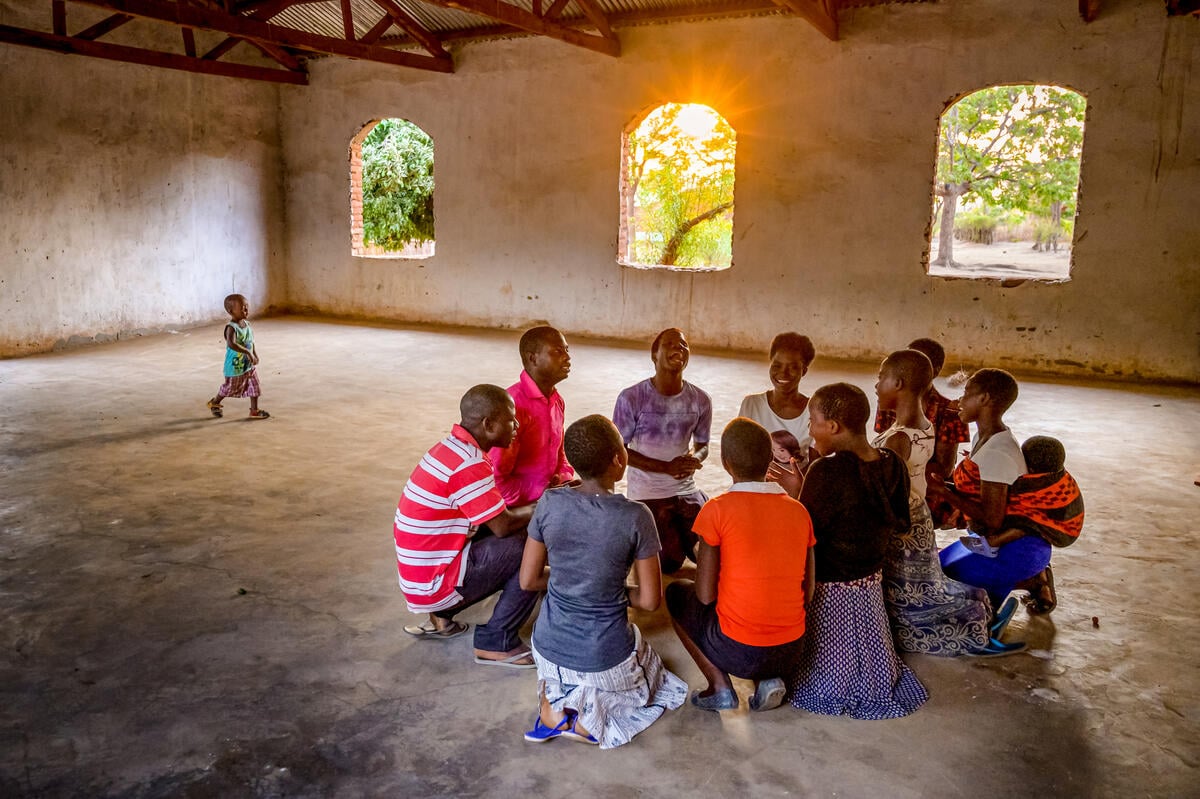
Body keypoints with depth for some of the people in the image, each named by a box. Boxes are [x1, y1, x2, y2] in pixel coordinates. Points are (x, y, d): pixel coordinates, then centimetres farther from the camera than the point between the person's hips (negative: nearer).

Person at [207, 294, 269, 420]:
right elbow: (231, 344, -40)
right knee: (230, 388, 10)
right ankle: (214, 403, 35)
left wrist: (254, 354, 5)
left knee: (255, 386, 4)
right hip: (235, 366, -7)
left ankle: (254, 410, 14)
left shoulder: (247, 324, 1)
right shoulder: (231, 327, -24)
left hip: (249, 365, 7)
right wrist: (247, 352, -43)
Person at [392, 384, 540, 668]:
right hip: (434, 582, -9)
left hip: (422, 568, 9)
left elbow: (493, 515, 12)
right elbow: (504, 525, -18)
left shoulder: (454, 447, 6)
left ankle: (441, 617, 18)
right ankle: (496, 644, 0)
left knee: (513, 539, 16)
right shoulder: (469, 464, -24)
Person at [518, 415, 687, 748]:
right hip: (604, 661, -3)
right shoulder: (635, 517, -19)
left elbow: (528, 581, -2)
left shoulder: (550, 503, -11)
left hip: (549, 649, 4)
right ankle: (588, 716, 3)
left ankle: (553, 701, 9)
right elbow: (650, 601, -12)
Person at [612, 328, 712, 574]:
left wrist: (693, 459, -16)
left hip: (686, 489, 4)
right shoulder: (632, 398, -15)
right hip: (647, 494, -4)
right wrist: (667, 467, -20)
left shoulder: (700, 401, -3)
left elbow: (702, 445, 10)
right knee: (670, 563, -9)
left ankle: (678, 533, 28)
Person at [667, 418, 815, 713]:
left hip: (738, 652, -5)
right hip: (791, 652, 5)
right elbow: (808, 592, 5)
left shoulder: (718, 510, -13)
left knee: (677, 592, 21)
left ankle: (719, 686, 9)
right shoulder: (799, 511, 1)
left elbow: (705, 595, -9)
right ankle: (768, 681, 11)